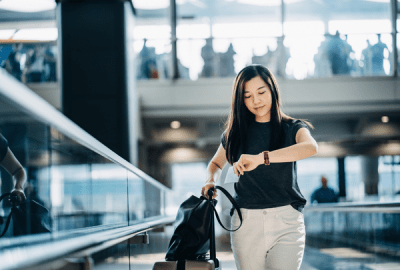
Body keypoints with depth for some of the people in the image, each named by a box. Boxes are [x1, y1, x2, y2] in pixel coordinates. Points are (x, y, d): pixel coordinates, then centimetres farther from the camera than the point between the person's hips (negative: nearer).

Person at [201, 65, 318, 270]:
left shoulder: (292, 128, 4)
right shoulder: (235, 132, 12)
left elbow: (311, 147, -20)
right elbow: (216, 163, 30)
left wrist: (261, 158, -31)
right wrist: (210, 181, 5)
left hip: (286, 221, -2)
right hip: (246, 221, 2)